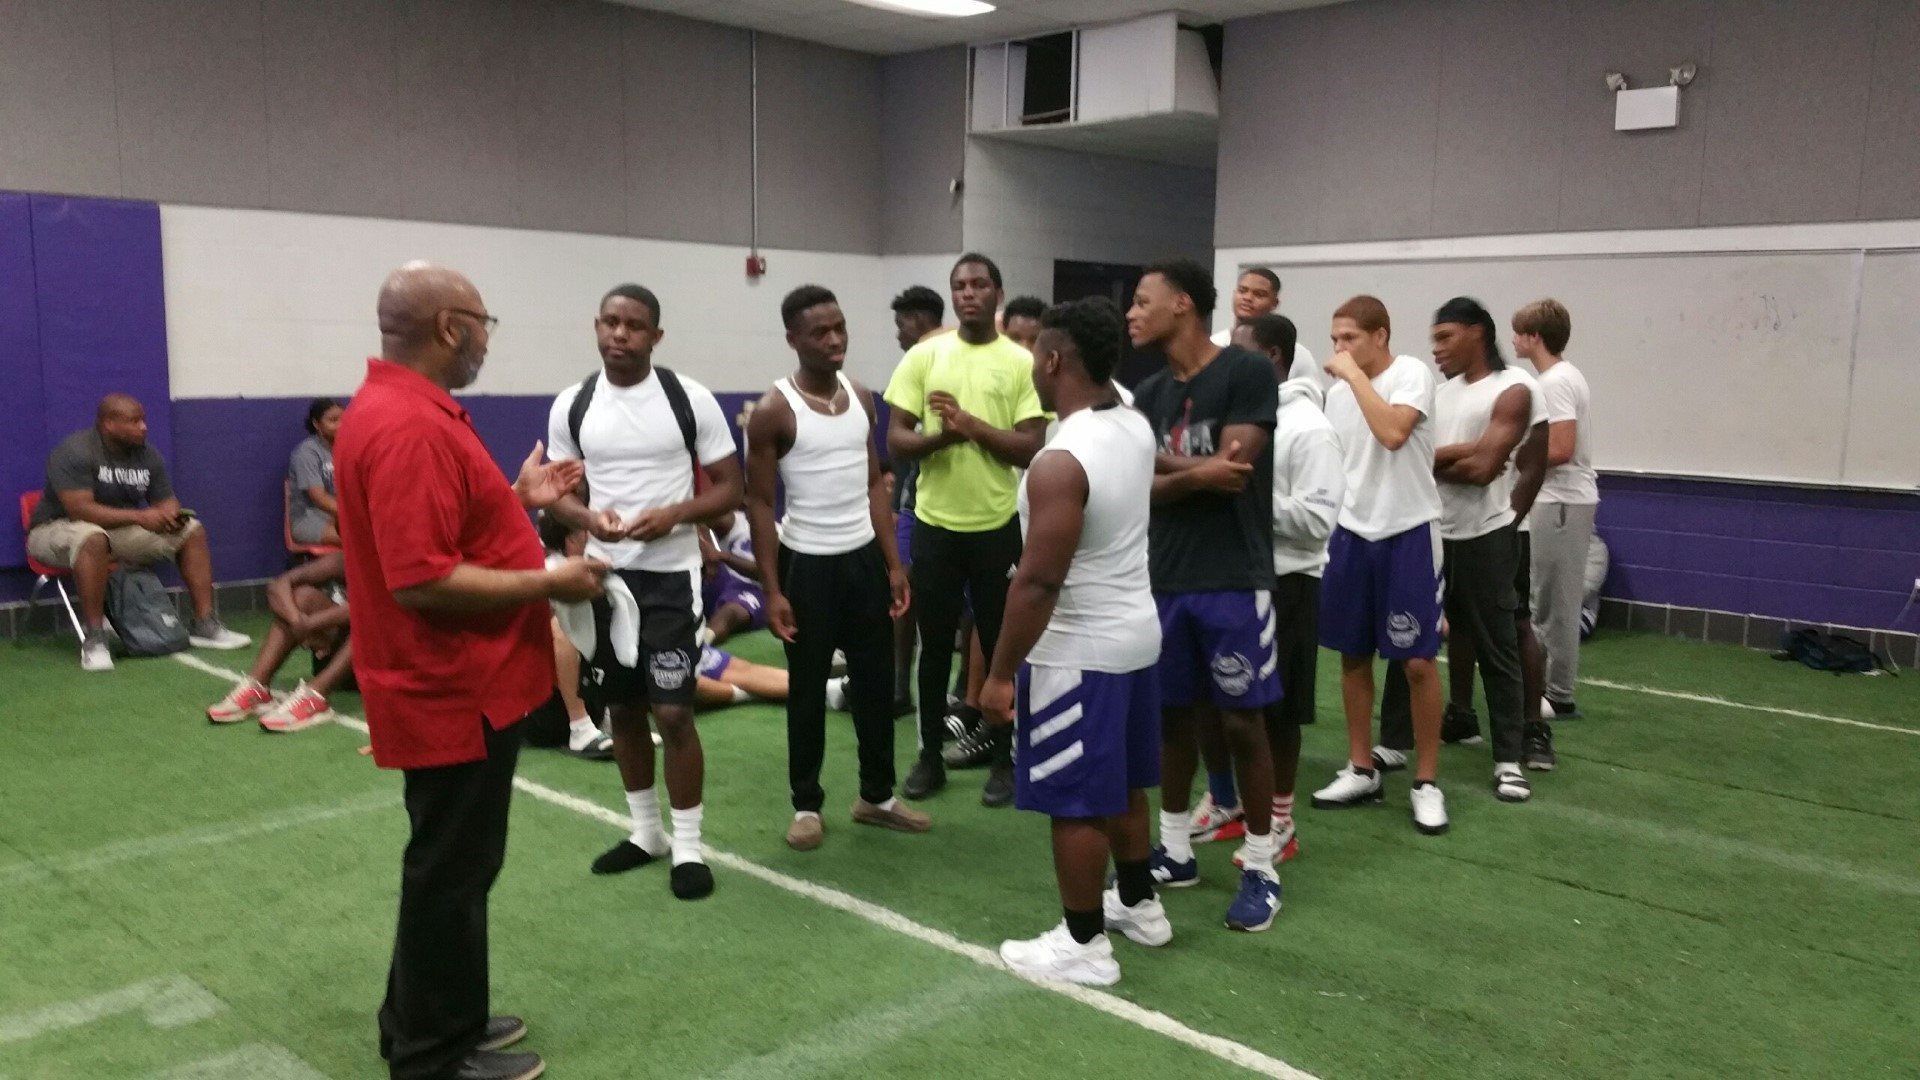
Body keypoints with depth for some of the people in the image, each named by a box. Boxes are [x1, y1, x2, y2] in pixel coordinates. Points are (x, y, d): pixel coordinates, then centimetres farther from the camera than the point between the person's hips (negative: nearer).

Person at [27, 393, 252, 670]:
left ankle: (204, 625, -6)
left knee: (193, 530, -4)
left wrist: (172, 516, -20)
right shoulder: (74, 452, -20)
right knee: (93, 538, -42)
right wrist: (139, 517, -35)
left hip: (120, 530, 7)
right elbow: (79, 509, -30)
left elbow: (167, 502, 6)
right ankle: (93, 639, -39)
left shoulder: (148, 455, 1)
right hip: (57, 530, -7)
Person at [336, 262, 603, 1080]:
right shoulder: (410, 428, -25)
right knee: (452, 869, 3)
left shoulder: (402, 409, 11)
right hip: (455, 693, -11)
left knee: (450, 861, 21)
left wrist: (518, 498, 13)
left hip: (459, 684, 11)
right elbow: (421, 579, -30)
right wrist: (548, 582, -22)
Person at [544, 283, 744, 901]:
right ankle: (645, 831, 30)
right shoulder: (571, 405, 2)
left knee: (673, 712, -5)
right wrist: (587, 517, -15)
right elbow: (559, 492, 9)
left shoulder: (689, 398, -7)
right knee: (623, 710, 13)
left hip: (670, 575, -4)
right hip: (604, 575, 4)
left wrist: (674, 515, -21)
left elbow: (729, 488, -3)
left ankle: (689, 847, 11)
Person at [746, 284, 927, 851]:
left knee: (876, 682, 12)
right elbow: (759, 503, -10)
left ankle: (877, 796, 27)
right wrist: (773, 589, -14)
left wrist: (893, 563, 5)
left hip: (864, 558, 5)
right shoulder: (773, 411, -12)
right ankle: (806, 805, 20)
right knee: (808, 690, 6)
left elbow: (874, 483, 10)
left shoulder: (861, 398, 5)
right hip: (808, 564, -5)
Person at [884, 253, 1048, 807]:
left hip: (998, 525, -1)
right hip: (934, 523, 2)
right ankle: (930, 755, 25)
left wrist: (972, 424, -20)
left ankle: (1003, 761, 23)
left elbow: (1031, 450, -9)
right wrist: (941, 436, -21)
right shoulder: (923, 356, 2)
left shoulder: (1022, 363, -3)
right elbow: (895, 440, -2)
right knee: (935, 645, 11)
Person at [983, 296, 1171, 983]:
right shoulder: (1137, 429, 1)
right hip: (1136, 631, 9)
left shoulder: (1059, 463, -25)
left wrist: (1000, 673, -17)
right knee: (1122, 783, 23)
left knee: (1075, 802, 4)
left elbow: (1037, 583, -25)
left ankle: (1084, 945, 16)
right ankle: (1139, 905, 38)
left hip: (1079, 651, -9)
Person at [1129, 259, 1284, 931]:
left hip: (1234, 582, -6)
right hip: (1164, 580, 6)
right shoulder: (1148, 394, 11)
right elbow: (1144, 487, 1)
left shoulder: (1248, 374, -8)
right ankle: (1174, 851, 28)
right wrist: (1196, 475, -16)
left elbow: (1231, 473, -16)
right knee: (1173, 716, 13)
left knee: (1241, 722, 1)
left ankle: (1260, 871, 14)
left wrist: (1159, 459, -4)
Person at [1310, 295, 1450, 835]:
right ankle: (1361, 771, 23)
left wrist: (1355, 375, -19)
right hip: (1351, 533, 6)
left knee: (1418, 662, -2)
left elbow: (1393, 433, -27)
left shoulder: (1411, 373, -10)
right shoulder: (1337, 393, 9)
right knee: (1353, 656, 10)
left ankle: (1426, 782, 10)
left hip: (1408, 532, -6)